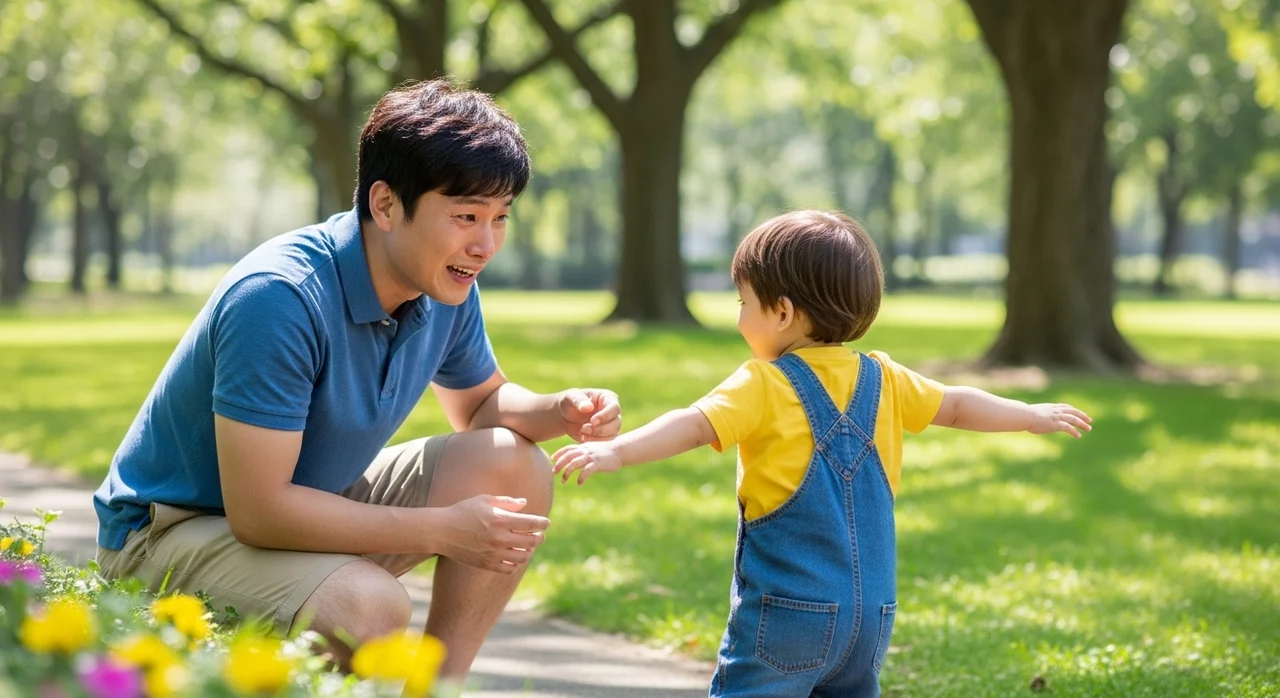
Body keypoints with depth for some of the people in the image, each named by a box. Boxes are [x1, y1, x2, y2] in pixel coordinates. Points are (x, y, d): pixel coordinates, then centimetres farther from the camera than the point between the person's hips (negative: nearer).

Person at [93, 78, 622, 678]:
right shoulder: (278, 297, -30)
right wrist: (444, 531, -27)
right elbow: (257, 510, -31)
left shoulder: (446, 288, -4)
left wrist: (560, 412, -8)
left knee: (513, 466, -6)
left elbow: (482, 403, 16)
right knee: (371, 609, -35)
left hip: (313, 502, 8)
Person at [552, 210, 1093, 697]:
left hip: (788, 609, -6)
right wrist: (1035, 415, 39)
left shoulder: (766, 385, -8)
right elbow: (956, 405, 23)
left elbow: (694, 425, -22)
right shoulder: (882, 380, 11)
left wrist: (615, 451, -32)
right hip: (873, 610, 6)